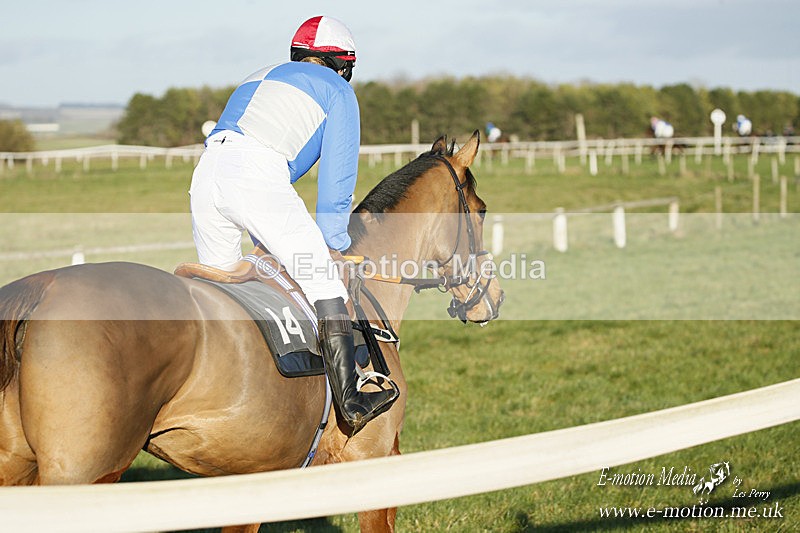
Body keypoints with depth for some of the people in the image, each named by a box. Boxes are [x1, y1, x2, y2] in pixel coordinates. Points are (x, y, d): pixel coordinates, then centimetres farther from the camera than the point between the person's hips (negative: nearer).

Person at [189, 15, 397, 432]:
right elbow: (336, 180, 12)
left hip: (206, 173, 7)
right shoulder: (337, 91, 18)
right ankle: (349, 401, -12)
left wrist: (268, 243, 36)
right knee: (322, 280, -5)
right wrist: (332, 244, 20)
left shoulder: (257, 80, 37)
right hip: (259, 176, -6)